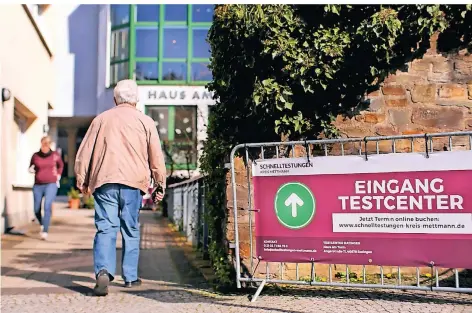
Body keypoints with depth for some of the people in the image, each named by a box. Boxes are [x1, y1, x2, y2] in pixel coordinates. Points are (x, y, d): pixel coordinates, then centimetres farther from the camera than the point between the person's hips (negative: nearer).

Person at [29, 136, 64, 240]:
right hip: (38, 185, 2)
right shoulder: (35, 156, 1)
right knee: (37, 210, 8)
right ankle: (42, 224, 39)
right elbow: (31, 167, 15)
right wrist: (31, 169, -7)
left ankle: (45, 232, -21)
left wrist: (58, 174, 10)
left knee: (47, 206, -21)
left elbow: (61, 165, 21)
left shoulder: (55, 155, 1)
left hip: (51, 184, -2)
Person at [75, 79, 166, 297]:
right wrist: (160, 185, 16)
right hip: (133, 181, 0)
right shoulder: (145, 121, 9)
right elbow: (156, 157, 9)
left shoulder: (101, 119, 13)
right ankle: (130, 276, 15)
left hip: (104, 182, 0)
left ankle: (103, 271, -23)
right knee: (131, 230, 10)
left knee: (105, 228, -3)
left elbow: (84, 153, 13)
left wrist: (82, 181, 20)